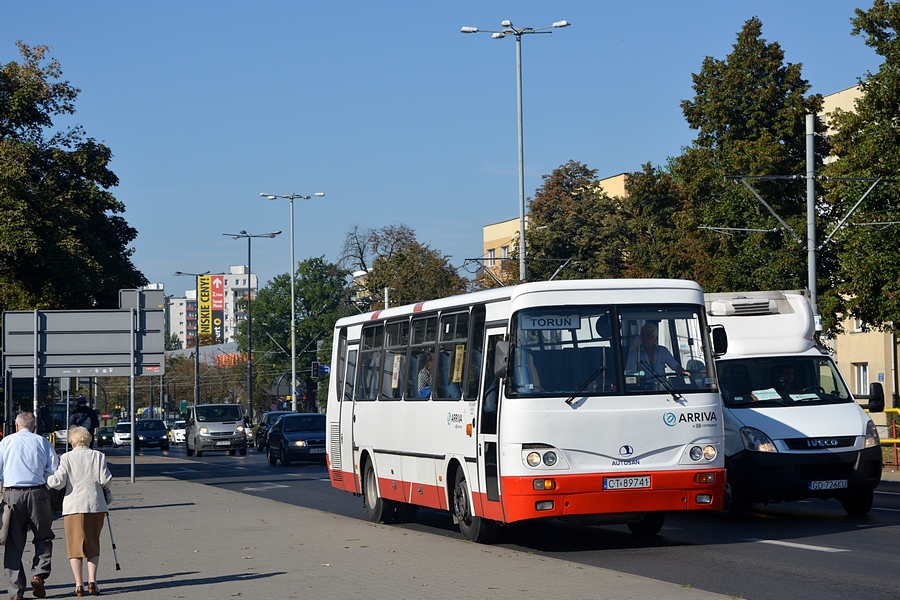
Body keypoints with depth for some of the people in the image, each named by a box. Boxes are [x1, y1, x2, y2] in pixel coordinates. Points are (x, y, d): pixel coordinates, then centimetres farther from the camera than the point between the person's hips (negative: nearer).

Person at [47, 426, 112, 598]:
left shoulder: (67, 457, -3)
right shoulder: (98, 456, 2)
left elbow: (59, 481, -10)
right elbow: (105, 480, -5)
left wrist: (46, 480, 8)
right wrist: (104, 487, 16)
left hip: (74, 506, -1)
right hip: (96, 506, 1)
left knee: (76, 545, 4)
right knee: (93, 545, 12)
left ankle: (79, 585, 0)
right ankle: (92, 581, -1)